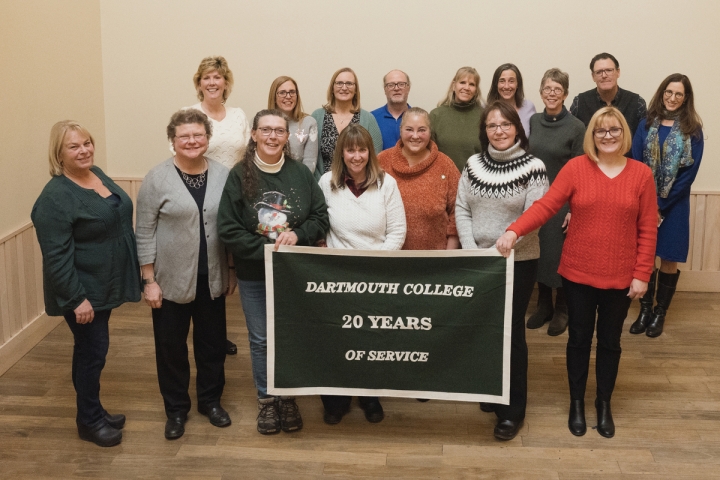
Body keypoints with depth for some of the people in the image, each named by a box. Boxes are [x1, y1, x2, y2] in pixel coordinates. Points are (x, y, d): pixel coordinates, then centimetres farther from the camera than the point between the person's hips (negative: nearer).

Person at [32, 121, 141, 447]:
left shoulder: (97, 174, 4)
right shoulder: (56, 196, -22)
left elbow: (119, 221, 15)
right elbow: (57, 256, -24)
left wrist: (136, 272, 17)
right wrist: (76, 299, -24)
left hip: (103, 285, 8)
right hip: (83, 291, -8)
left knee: (91, 349, 18)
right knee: (92, 350, 2)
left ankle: (93, 411, 32)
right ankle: (89, 421, 19)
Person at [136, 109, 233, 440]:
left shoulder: (223, 175, 0)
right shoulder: (157, 179, -9)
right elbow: (145, 234, -7)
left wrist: (232, 271, 8)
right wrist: (149, 280, -9)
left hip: (211, 278, 3)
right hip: (171, 279, -2)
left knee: (213, 342, 14)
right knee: (171, 346, 9)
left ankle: (211, 400, 34)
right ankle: (176, 409, 27)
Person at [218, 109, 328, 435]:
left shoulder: (300, 173, -2)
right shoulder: (239, 176, -7)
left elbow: (321, 216, 1)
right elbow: (228, 230, -11)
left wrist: (297, 235, -17)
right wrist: (267, 250, -18)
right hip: (254, 274, -1)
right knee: (261, 340, 11)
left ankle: (288, 398, 30)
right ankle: (266, 400, 29)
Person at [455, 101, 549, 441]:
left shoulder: (533, 167, -8)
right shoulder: (473, 164, 3)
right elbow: (461, 210, 3)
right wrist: (472, 251, -9)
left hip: (518, 261, -4)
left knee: (510, 332, 0)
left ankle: (513, 410, 12)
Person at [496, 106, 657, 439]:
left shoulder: (641, 174, -3)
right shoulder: (576, 168, -5)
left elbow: (648, 229, -2)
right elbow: (546, 205, -12)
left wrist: (642, 274, -5)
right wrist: (514, 231, -28)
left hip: (620, 277, 1)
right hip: (578, 274, -1)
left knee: (610, 341, 14)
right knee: (579, 338, 12)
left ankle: (604, 404, 33)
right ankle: (577, 402, 30)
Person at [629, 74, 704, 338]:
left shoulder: (693, 130, -3)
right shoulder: (646, 124, 2)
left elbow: (689, 173, -7)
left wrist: (661, 204, -11)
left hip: (674, 205, -1)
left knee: (669, 259, 6)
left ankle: (660, 314, 19)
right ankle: (645, 310, 21)